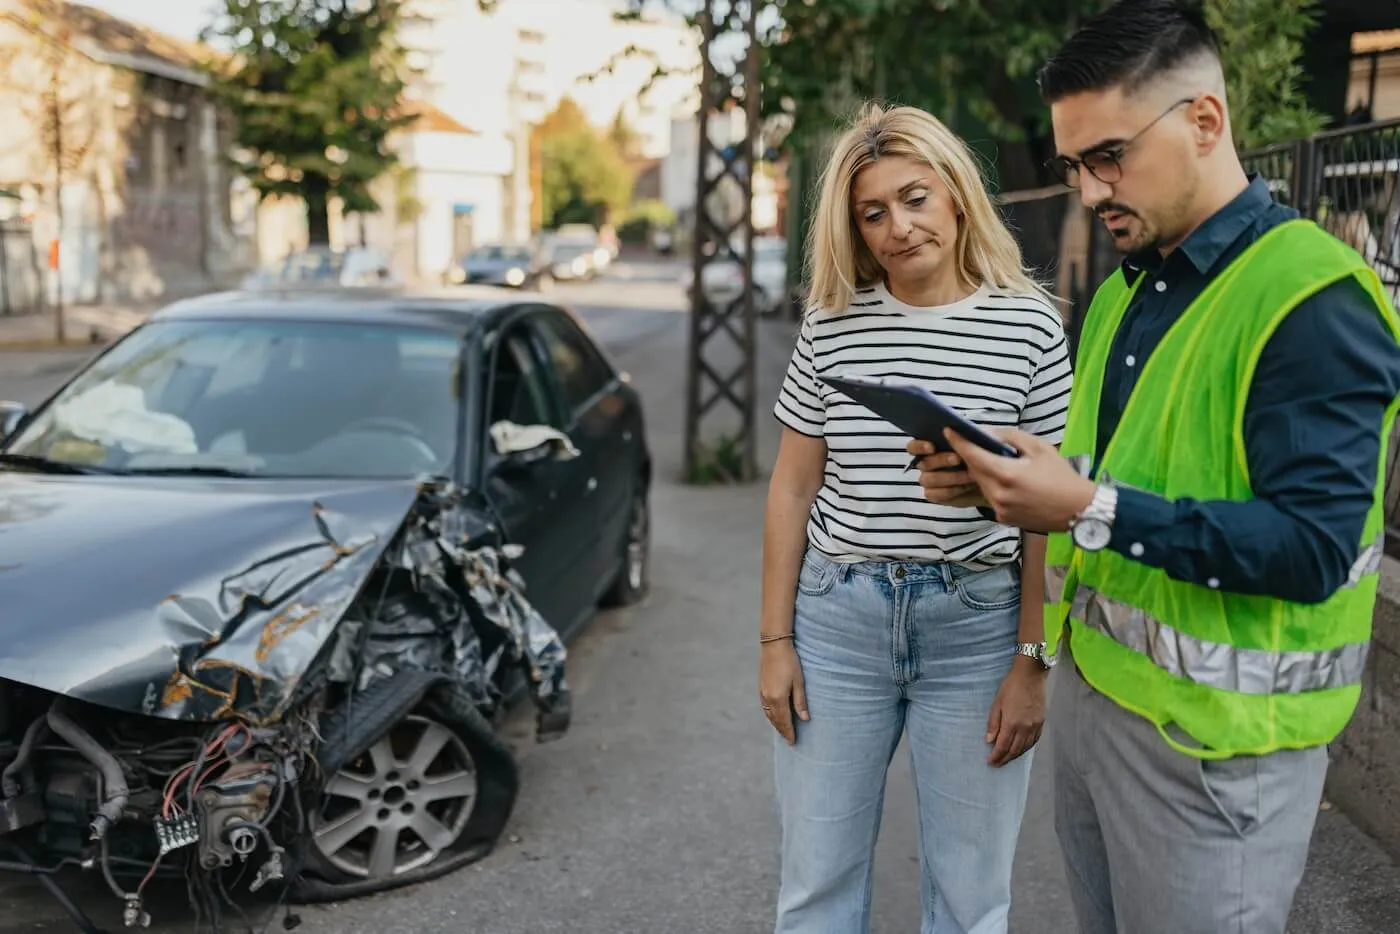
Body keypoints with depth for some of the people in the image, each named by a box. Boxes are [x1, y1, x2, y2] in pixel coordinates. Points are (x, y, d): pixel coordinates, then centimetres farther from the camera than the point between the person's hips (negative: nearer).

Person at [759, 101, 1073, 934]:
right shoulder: (832, 326, 0)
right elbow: (793, 489, 5)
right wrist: (775, 639, 3)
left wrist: (1033, 662, -6)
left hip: (978, 625, -1)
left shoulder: (1030, 324, -5)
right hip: (837, 618, 2)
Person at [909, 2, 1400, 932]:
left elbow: (1313, 548, -23)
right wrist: (998, 476, -3)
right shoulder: (1125, 291, 11)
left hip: (1211, 734, -8)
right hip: (1090, 686, 8)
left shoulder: (1314, 297, -17)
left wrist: (1091, 510, -28)